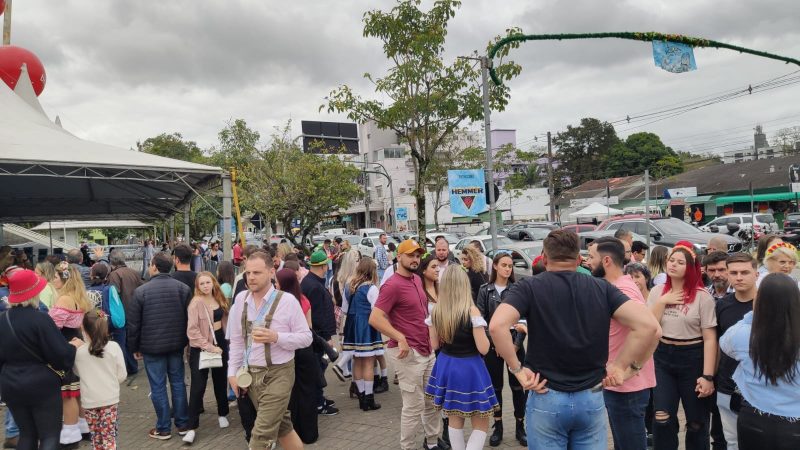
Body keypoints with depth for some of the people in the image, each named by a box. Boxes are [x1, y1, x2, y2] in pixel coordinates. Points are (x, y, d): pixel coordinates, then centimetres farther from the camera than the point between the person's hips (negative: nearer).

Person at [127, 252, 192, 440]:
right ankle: (183, 424, 19)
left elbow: (133, 323, -5)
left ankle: (163, 428, 13)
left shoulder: (141, 291, -9)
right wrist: (186, 340, 12)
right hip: (176, 344, 3)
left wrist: (134, 347, 7)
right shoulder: (183, 288, -1)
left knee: (158, 387, 5)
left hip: (152, 346, -3)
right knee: (178, 383, 12)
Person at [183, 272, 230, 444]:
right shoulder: (196, 303, -14)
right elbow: (192, 330, -18)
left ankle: (222, 414, 35)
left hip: (220, 342, 6)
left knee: (221, 380, 17)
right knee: (198, 386, -5)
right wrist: (209, 347, -23)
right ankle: (192, 427, 2)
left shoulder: (219, 299, 2)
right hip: (201, 348, -6)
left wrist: (226, 339, 5)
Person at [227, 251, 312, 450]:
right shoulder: (241, 299, 1)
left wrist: (276, 337, -22)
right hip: (250, 373, 5)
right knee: (281, 426, 18)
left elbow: (306, 337, -9)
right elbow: (236, 340, 9)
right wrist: (233, 372, 5)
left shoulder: (287, 300, -13)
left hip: (278, 373, -5)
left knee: (262, 434, -6)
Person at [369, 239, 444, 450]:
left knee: (432, 400, 19)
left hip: (427, 349, 9)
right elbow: (375, 318, -23)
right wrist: (400, 338, -25)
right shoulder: (392, 285, -17)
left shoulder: (417, 279, 10)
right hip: (408, 353, -9)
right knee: (414, 406, 1)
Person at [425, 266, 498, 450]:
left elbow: (435, 345, 5)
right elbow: (483, 349, -16)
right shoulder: (472, 311, -18)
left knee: (454, 419, 19)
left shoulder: (436, 311, -4)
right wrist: (483, 333, 2)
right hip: (469, 369, -5)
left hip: (446, 367, 5)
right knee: (481, 424, 8)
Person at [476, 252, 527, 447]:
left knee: (517, 386, 5)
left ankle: (520, 427, 20)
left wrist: (517, 343, -11)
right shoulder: (485, 290, 1)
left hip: (515, 344, 0)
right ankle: (498, 427, 23)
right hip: (492, 345, 1)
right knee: (495, 387, 9)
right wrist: (492, 343, -9)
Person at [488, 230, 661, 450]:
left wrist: (517, 369, -12)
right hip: (591, 398, 3)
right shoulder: (602, 288, 0)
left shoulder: (529, 287, -7)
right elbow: (649, 326, -11)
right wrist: (624, 367, -2)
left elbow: (497, 325, -23)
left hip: (546, 399, -2)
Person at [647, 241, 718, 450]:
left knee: (697, 422, 11)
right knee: (662, 420, 3)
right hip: (663, 357, 3)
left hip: (692, 358, -3)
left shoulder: (702, 296, -10)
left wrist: (707, 376, -14)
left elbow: (710, 338, -10)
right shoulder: (657, 291, 3)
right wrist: (662, 301, -12)